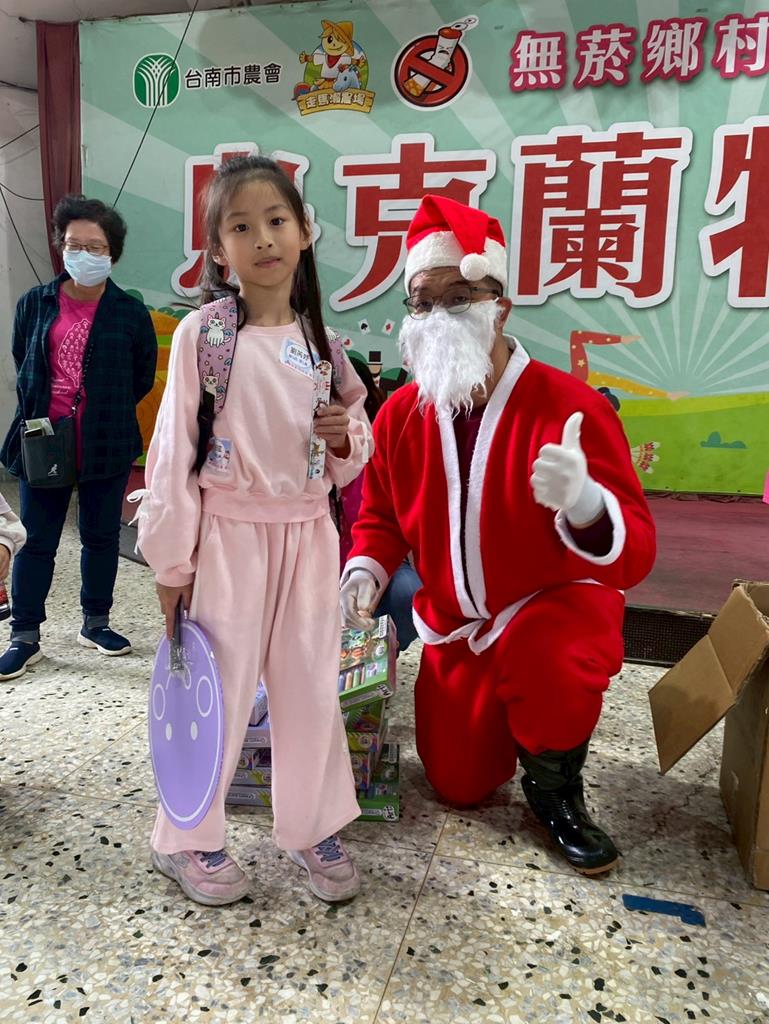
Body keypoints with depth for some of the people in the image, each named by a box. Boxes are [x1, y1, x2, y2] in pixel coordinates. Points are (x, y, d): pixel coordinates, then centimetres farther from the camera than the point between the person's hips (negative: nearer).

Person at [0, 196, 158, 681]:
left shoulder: (130, 311, -3)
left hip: (107, 446, -1)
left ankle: (96, 623, 29)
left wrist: (108, 412, 6)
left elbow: (143, 376, 6)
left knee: (102, 536, 12)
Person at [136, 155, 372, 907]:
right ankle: (186, 839, 29)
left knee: (311, 685, 12)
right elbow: (173, 451, -8)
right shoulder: (202, 332, -8)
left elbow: (354, 455, 14)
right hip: (229, 537, -4)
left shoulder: (318, 337, 6)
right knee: (221, 692, 6)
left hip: (308, 536, 4)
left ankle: (311, 826, 32)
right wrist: (171, 561, -7)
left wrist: (347, 437, -10)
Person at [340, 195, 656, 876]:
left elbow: (635, 554, -25)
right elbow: (381, 518, 8)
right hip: (455, 624, 5)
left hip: (558, 604, -4)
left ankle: (555, 784, -5)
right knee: (460, 787, 10)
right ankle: (502, 719, 44)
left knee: (549, 662, -40)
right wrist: (365, 569, -13)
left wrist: (583, 502, -48)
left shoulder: (570, 407, -22)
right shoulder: (399, 416, -8)